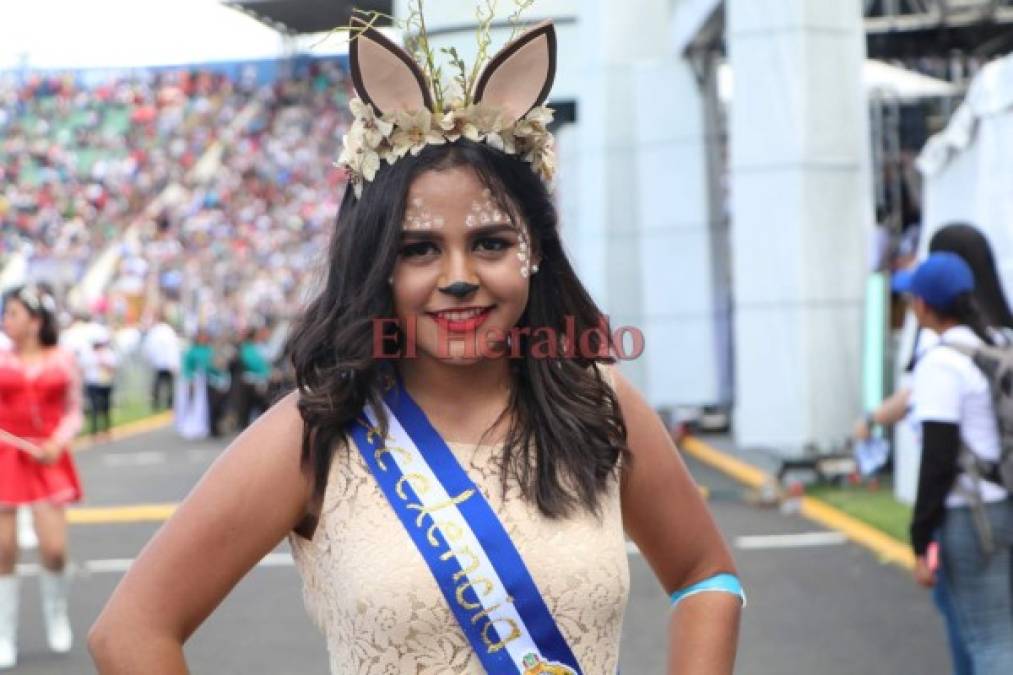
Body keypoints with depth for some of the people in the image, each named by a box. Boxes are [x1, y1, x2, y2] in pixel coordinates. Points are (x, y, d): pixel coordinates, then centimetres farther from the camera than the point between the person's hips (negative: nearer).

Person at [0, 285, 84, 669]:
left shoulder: (62, 361, 3)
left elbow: (74, 413, 7)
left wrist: (58, 443, -9)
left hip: (46, 459, 0)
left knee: (54, 549, -7)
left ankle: (56, 616, 23)